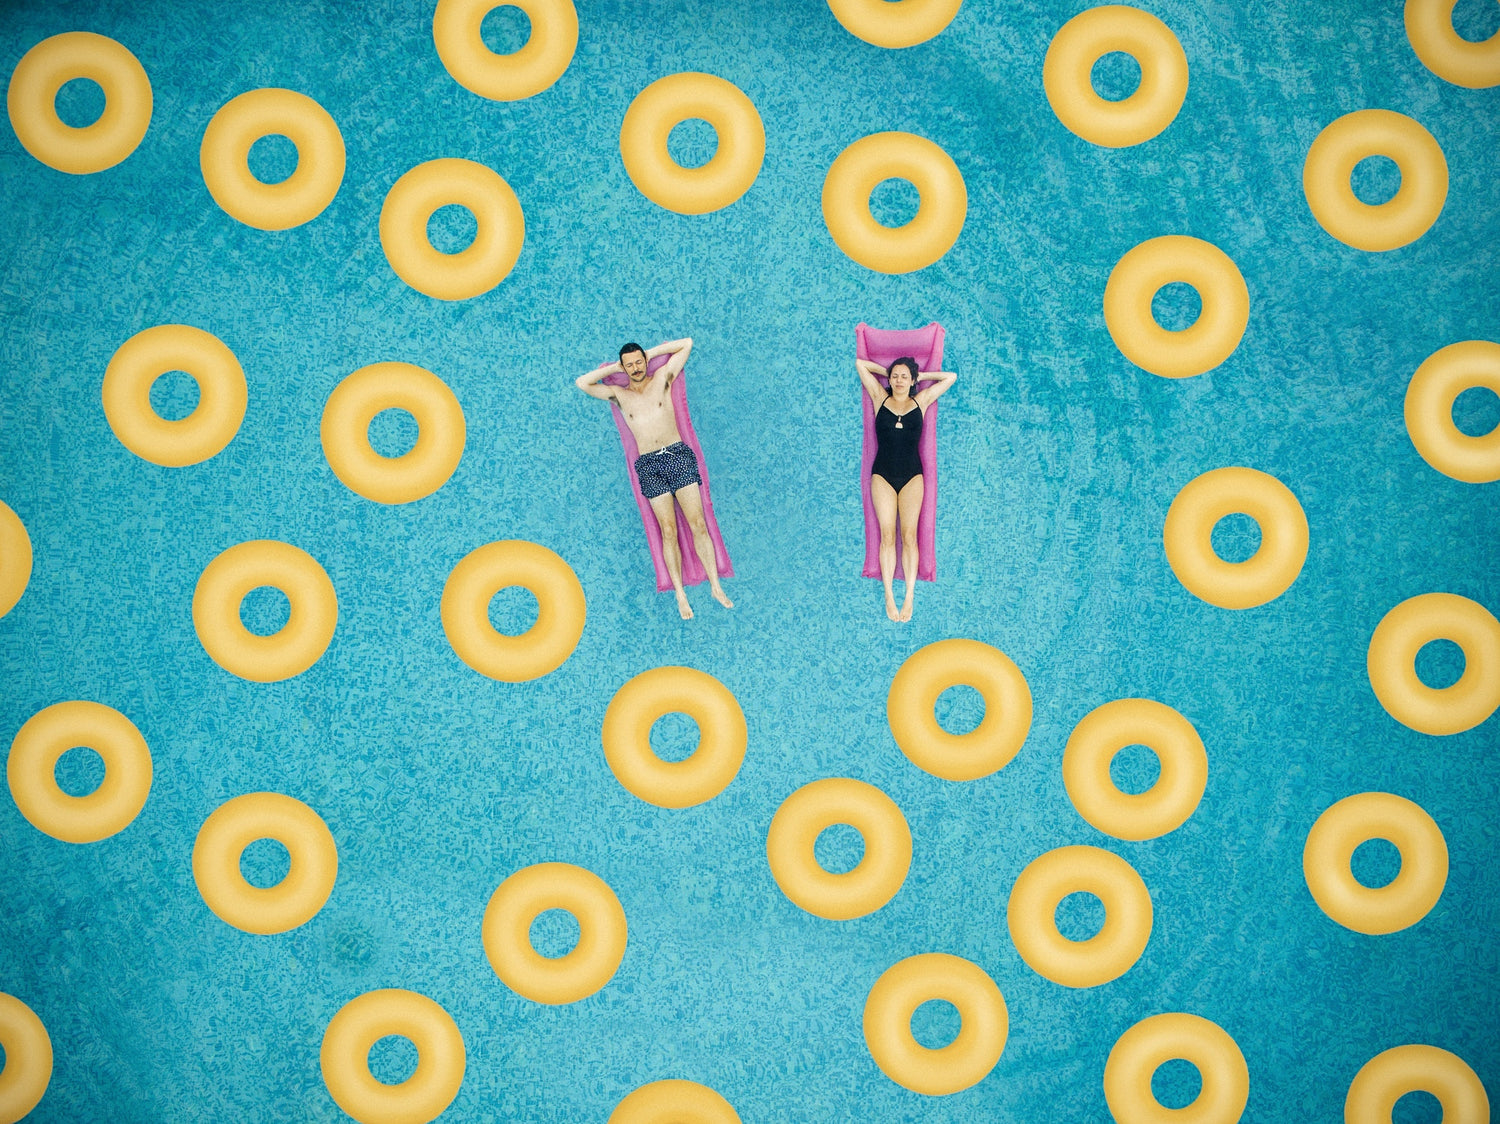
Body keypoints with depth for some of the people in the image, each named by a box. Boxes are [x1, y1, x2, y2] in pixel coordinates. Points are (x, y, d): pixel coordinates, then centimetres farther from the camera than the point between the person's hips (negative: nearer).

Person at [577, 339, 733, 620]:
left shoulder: (662, 378, 9)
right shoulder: (619, 394, 11)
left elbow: (687, 343, 10)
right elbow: (582, 383, 6)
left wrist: (651, 353, 12)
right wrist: (614, 368, 9)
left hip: (678, 454, -1)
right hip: (649, 465, 1)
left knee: (698, 524, -5)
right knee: (669, 532, -2)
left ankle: (716, 586, 1)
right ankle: (680, 594, 3)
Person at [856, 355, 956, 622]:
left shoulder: (921, 401, 8)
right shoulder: (880, 399, 7)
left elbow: (950, 377, 14)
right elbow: (860, 364, 11)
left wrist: (919, 375, 14)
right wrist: (887, 371, 16)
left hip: (912, 477, 0)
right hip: (882, 476, 0)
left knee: (909, 536, -6)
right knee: (887, 536, -6)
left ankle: (909, 597, -5)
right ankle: (889, 597, -3)